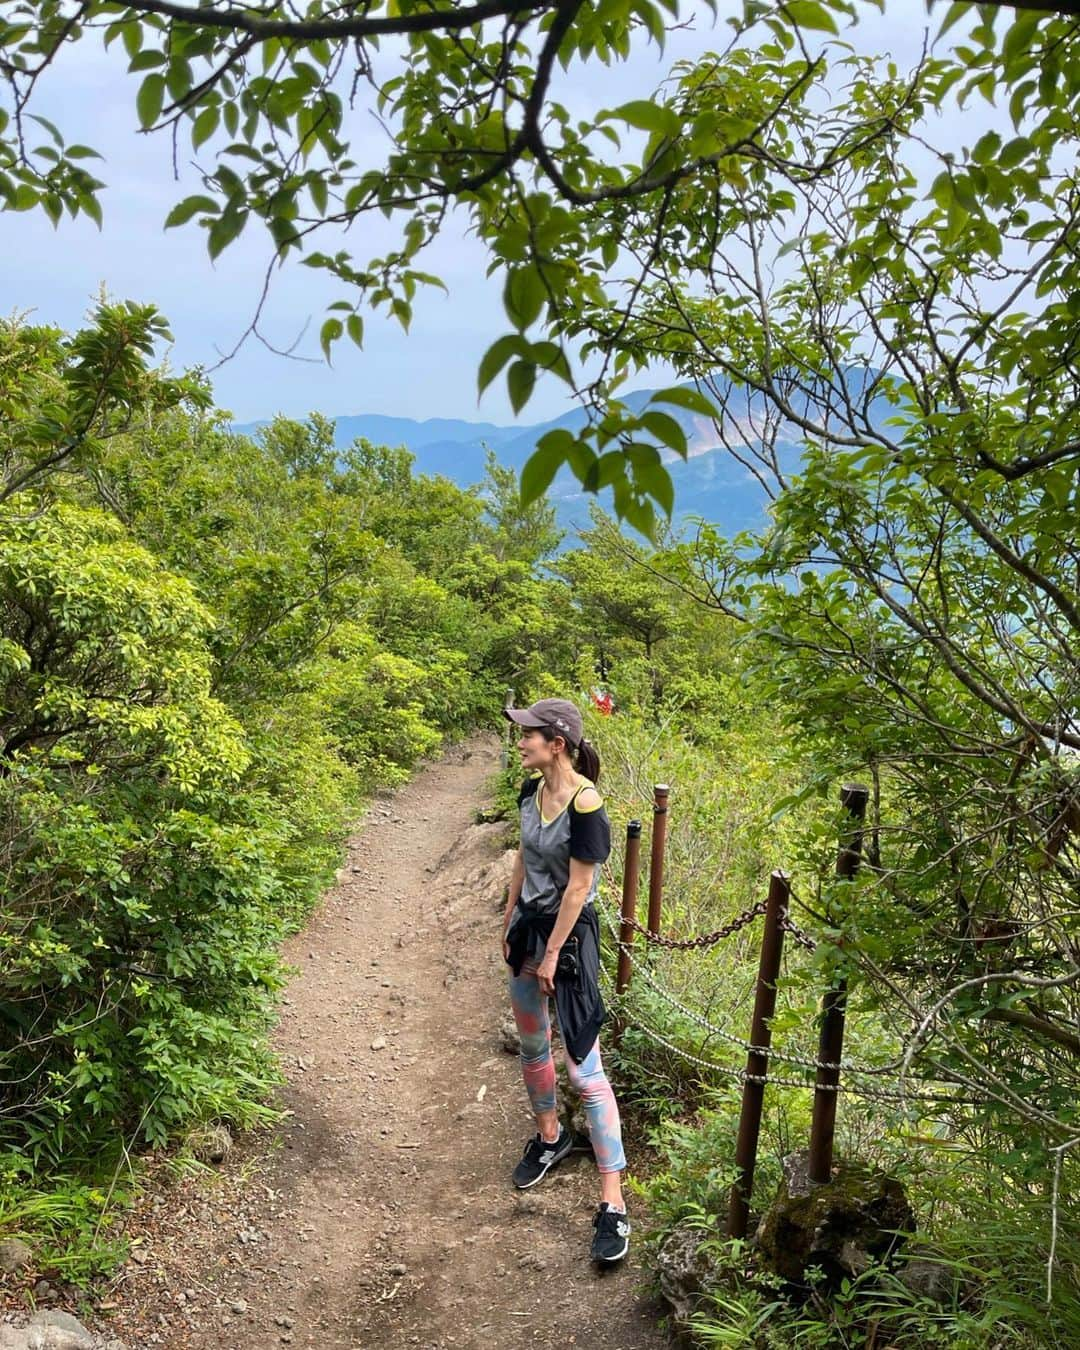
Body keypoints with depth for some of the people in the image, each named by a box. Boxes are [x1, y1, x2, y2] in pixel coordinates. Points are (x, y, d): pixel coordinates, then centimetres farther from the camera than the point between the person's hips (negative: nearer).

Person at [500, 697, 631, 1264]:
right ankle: (549, 1137, 47)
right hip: (528, 924, 8)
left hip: (568, 933, -8)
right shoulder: (531, 790, -1)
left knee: (584, 1070, -6)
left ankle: (612, 1204, 1)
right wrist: (510, 922, 15)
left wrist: (552, 954, -15)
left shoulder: (585, 806, -25)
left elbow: (578, 887, -20)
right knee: (532, 1043, 23)